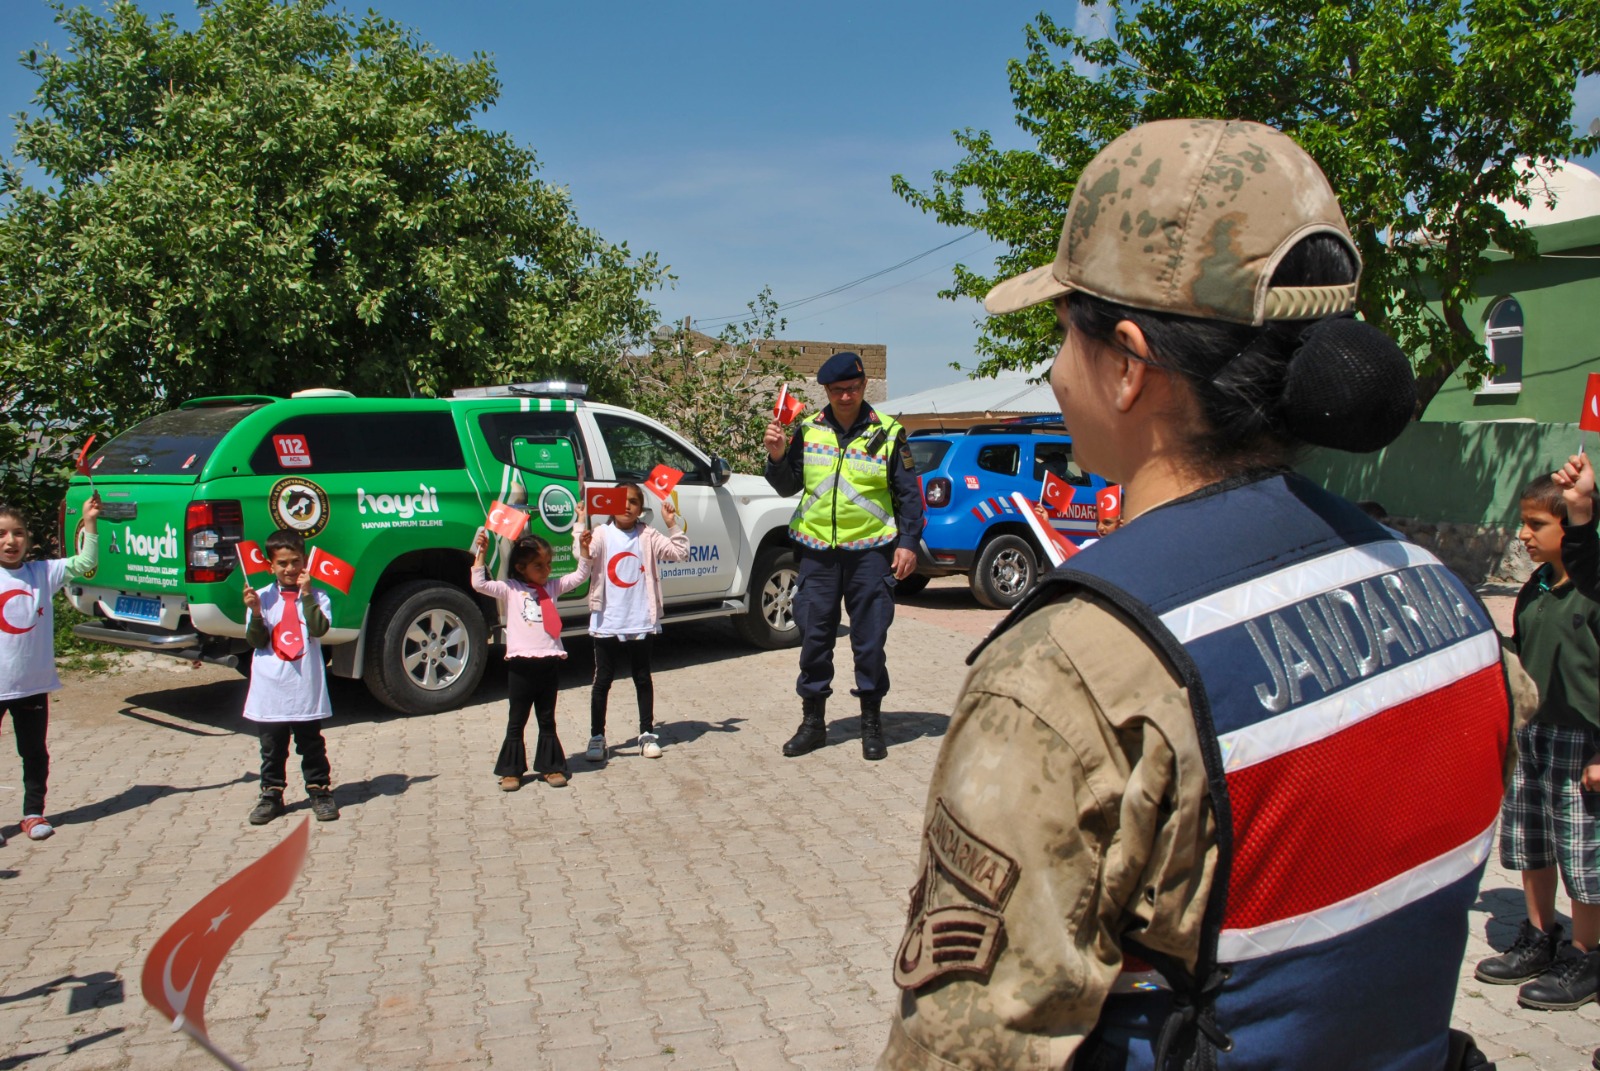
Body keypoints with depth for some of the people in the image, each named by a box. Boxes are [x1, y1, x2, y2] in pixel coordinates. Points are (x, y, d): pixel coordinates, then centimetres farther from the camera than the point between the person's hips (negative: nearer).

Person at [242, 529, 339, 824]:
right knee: (272, 748, 11)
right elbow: (256, 641, -4)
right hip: (269, 692, 1)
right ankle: (271, 795, 21)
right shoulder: (262, 598, 1)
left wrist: (306, 594, -18)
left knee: (311, 745, 10)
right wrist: (255, 613, -20)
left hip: (307, 692, -1)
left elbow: (319, 629, -18)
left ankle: (320, 791, 20)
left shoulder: (316, 597, -1)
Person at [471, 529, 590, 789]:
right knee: (516, 722, 7)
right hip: (521, 664, -3)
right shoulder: (510, 590, 0)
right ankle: (511, 770, 14)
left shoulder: (552, 587, 10)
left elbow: (580, 575, 11)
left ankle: (551, 767, 21)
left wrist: (584, 547, 0)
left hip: (549, 663, 3)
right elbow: (479, 584, -11)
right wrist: (481, 553, -15)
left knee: (547, 720, 14)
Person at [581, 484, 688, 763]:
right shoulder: (601, 535, -2)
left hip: (641, 622, 1)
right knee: (603, 680, 7)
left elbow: (680, 553, -5)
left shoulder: (648, 537, 1)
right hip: (607, 622, -1)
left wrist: (672, 524, -13)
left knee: (643, 679, 13)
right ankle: (597, 737, 16)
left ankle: (647, 733, 24)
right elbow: (584, 558, -17)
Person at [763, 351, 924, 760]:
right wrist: (777, 457, -7)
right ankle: (813, 722, 19)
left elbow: (910, 493, 3)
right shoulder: (808, 430, 7)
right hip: (817, 550, 2)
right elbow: (788, 486, 12)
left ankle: (871, 723, 17)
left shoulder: (887, 433, 1)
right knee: (814, 638, 6)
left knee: (870, 640, 3)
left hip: (870, 550, -2)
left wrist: (908, 542, -5)